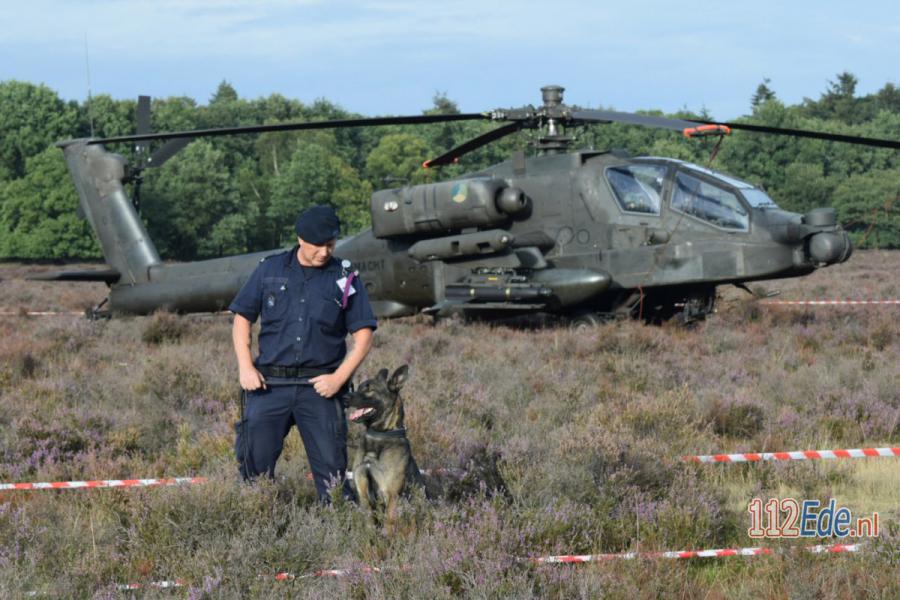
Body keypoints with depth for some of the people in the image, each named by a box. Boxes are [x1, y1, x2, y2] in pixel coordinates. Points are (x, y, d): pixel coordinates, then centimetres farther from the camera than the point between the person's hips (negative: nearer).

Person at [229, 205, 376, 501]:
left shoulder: (345, 278, 4)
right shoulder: (269, 269, 7)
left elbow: (363, 334, 4)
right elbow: (242, 318, 11)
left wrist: (339, 378, -8)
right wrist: (246, 367, -2)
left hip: (320, 386, -1)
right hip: (269, 385, 1)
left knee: (330, 463, -3)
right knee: (255, 464, -1)